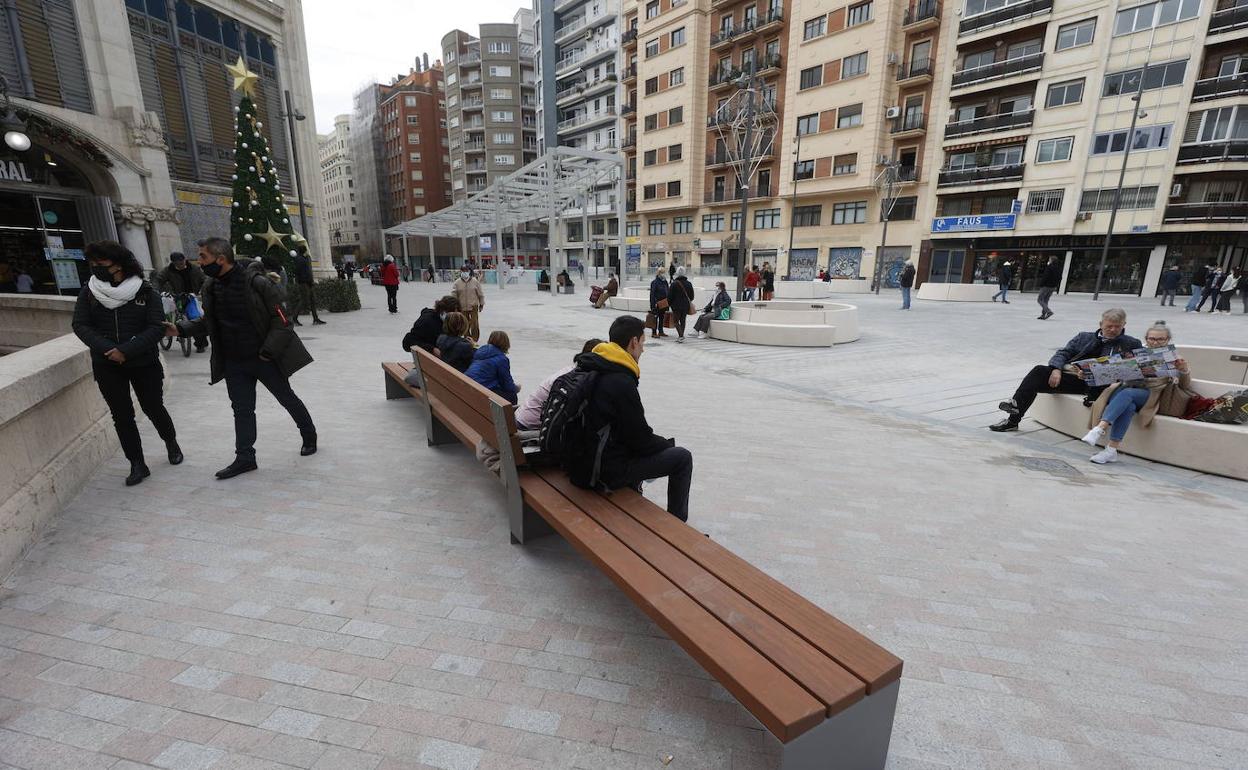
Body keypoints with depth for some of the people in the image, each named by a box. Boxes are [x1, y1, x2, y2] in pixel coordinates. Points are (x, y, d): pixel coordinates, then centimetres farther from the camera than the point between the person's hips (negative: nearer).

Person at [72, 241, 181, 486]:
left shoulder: (146, 291, -7)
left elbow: (157, 328, -13)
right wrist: (107, 349, -18)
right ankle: (137, 465, 12)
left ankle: (171, 443, 37)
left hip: (144, 363, -2)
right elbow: (80, 325, -3)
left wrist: (126, 351, -21)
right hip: (107, 367, 2)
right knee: (122, 416, 3)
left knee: (153, 408, 10)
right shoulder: (89, 291, 0)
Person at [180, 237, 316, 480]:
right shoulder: (210, 286, 2)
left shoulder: (256, 282, -18)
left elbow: (281, 318, -16)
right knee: (242, 409, 9)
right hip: (233, 362, 6)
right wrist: (182, 328, -1)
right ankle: (245, 457, 18)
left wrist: (269, 350, -20)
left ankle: (309, 435, 31)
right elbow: (208, 322, 15)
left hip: (264, 358, -5)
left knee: (287, 398, 11)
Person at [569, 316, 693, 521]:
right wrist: (668, 444, 3)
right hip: (604, 472, -9)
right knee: (682, 457, 2)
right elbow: (641, 439, -17)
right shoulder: (621, 383, -24)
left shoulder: (589, 369, 4)